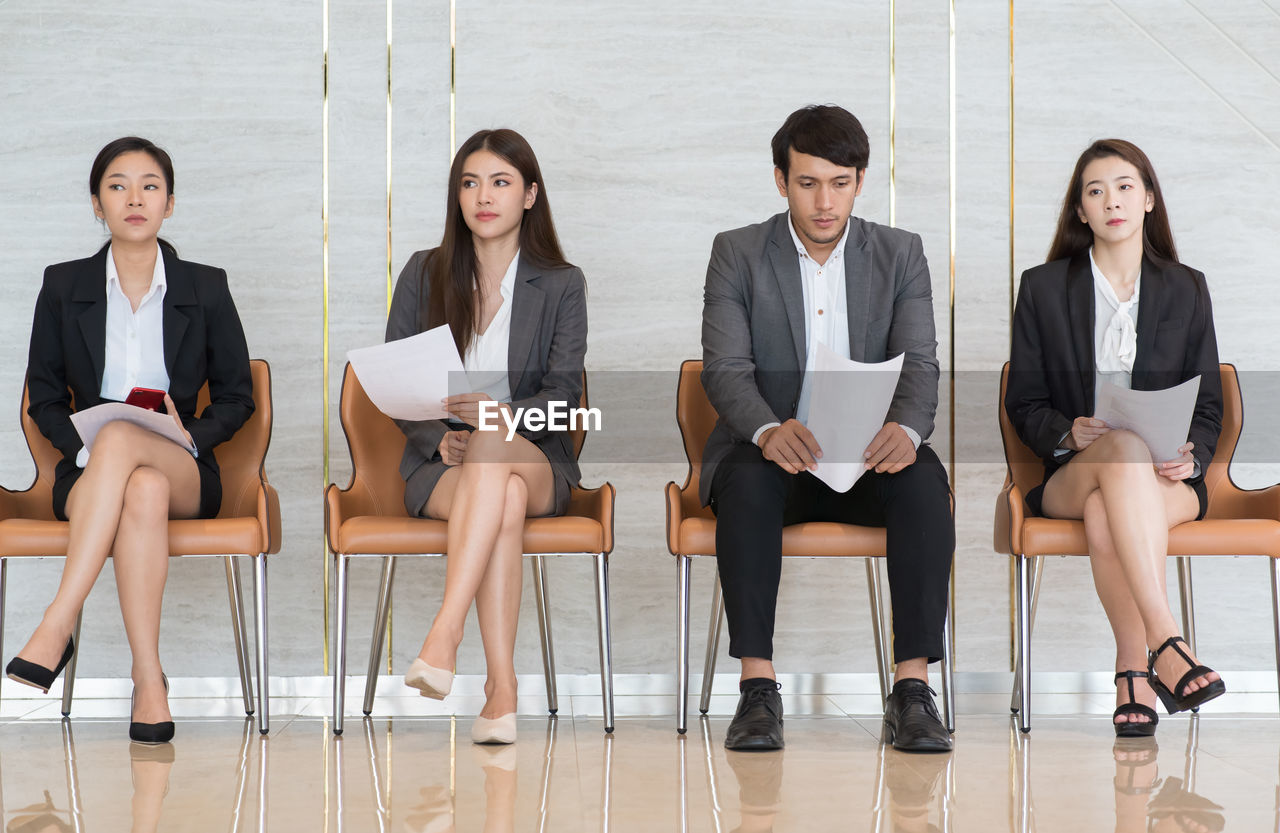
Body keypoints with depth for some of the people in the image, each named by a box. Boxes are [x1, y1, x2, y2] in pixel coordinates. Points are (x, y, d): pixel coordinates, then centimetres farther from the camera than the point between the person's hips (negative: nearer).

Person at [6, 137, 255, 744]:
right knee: (144, 490, -39)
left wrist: (191, 437, -11)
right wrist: (82, 447, -10)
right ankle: (148, 679, -44)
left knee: (120, 437, -38)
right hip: (90, 474, 0)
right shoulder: (64, 286, 9)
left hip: (185, 474, 0)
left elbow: (236, 397, 11)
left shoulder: (206, 288, 8)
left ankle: (55, 629, -43)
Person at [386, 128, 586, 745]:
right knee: (506, 501, -36)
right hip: (440, 464, 0)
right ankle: (502, 687, -45)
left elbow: (563, 394, -4)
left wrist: (503, 415, -25)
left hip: (536, 461, 0)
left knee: (494, 445, -38)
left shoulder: (561, 285, 5)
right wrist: (440, 439, -12)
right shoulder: (424, 273, 9)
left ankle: (444, 634, -48)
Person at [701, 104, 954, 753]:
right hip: (771, 451, -1)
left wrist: (905, 430, -30)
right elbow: (725, 367, -10)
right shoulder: (736, 253, 1)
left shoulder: (901, 254, 6)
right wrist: (769, 430, -32)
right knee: (748, 480, -35)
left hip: (868, 456, 1)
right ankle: (757, 687, -33)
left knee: (925, 478, -31)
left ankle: (912, 688, -31)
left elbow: (919, 364, -5)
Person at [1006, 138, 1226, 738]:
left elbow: (1208, 406, 14)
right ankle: (1164, 643, -48)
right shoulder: (1043, 288, 11)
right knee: (1125, 447, -39)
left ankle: (1133, 667, -31)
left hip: (1166, 479, 1)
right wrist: (1069, 435, -14)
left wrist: (1190, 457, -8)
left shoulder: (1186, 290, 14)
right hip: (1070, 476, 0)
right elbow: (1023, 402, 9)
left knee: (1103, 514, -37)